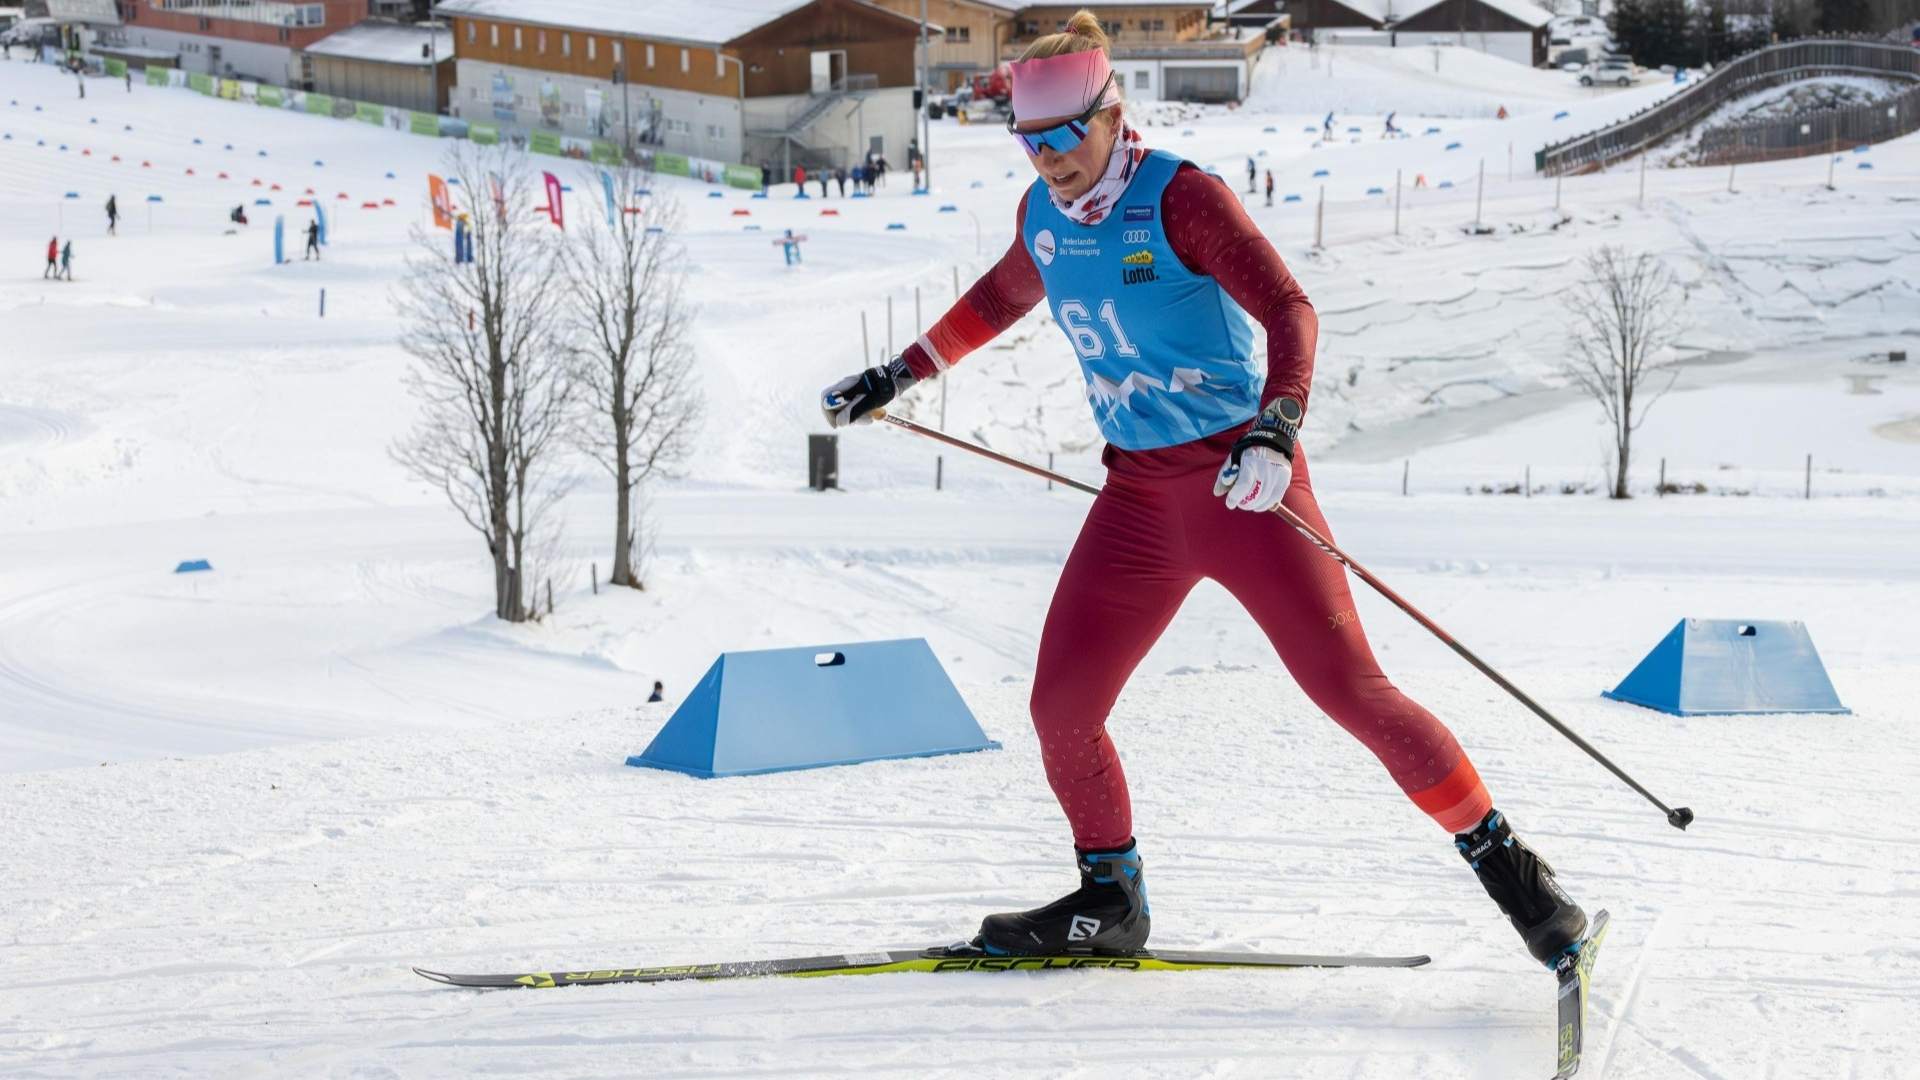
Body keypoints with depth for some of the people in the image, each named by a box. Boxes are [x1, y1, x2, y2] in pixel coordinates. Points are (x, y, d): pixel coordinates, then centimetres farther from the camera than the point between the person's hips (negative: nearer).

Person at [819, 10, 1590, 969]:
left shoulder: (1179, 197, -14)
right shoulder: (1044, 215, 6)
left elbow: (1289, 310, -23)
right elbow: (1000, 299, 28)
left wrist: (1276, 429, -39)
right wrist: (897, 376, 31)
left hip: (1242, 484, -6)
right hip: (1139, 495, 6)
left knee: (1351, 689, -10)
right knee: (1060, 708, -1)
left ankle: (1505, 863, 3)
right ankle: (1109, 903, 20)